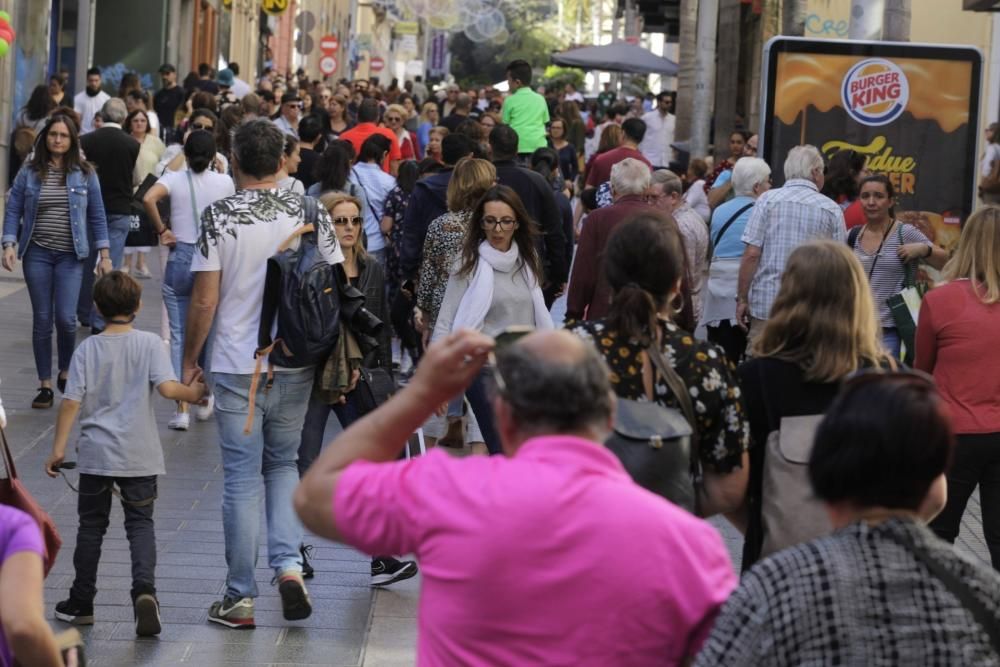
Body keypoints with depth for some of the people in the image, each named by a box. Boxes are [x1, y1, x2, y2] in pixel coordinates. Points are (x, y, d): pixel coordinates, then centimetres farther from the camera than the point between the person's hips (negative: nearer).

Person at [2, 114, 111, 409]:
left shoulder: (85, 173, 3)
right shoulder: (29, 172, 3)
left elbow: (97, 215, 5)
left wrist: (104, 254, 0)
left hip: (71, 255, -1)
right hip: (37, 253, 1)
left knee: (66, 317, -11)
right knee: (42, 320, 3)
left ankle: (66, 372, 15)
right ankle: (45, 386, 11)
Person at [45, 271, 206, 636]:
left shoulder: (87, 349, -2)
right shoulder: (149, 343, -4)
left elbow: (71, 401, -6)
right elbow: (167, 387, -16)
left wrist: (58, 449, -1)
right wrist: (193, 392, 3)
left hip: (96, 454, 1)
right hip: (139, 455, -1)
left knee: (91, 525, 12)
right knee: (140, 524, 5)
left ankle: (81, 603, 19)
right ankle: (144, 588, -18)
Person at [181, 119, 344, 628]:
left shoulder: (219, 216, -9)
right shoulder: (310, 213, -1)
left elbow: (205, 300, -9)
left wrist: (189, 359, 4)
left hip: (238, 367, -3)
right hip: (296, 364, 3)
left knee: (241, 479, 4)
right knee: (283, 465, 20)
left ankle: (241, 599, 10)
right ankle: (288, 565, 2)